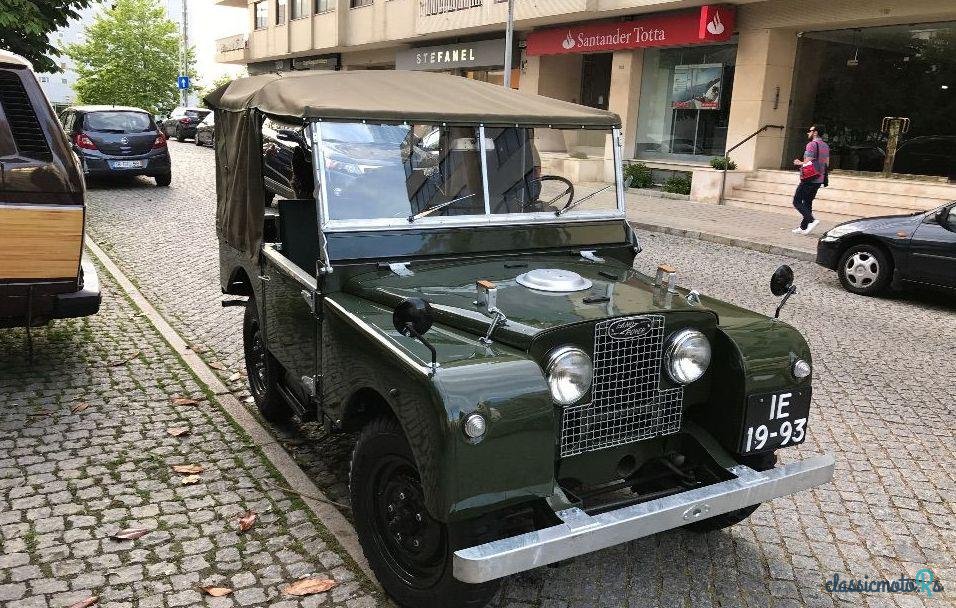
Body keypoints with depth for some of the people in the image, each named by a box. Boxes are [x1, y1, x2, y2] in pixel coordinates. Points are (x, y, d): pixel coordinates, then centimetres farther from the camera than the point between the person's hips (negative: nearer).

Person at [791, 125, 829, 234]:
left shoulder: (812, 144, -13)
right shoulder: (825, 146, 15)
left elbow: (808, 162, -18)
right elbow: (827, 164, 18)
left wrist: (799, 163, 1)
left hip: (810, 179, -9)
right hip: (819, 179, 9)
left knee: (797, 201, -5)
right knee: (807, 202, 14)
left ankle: (812, 220, -20)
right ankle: (803, 227, 14)